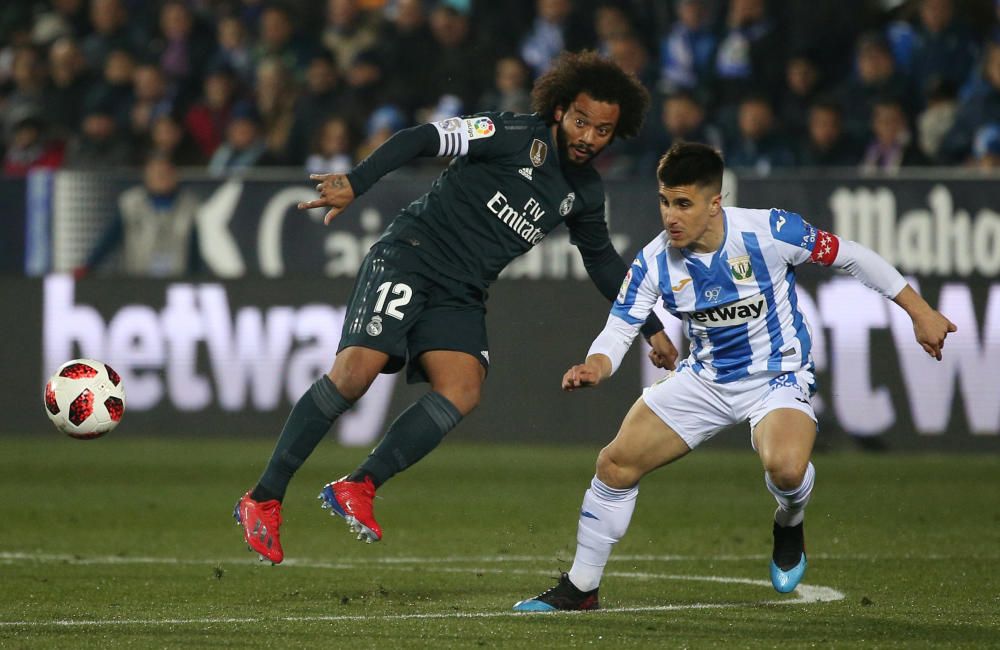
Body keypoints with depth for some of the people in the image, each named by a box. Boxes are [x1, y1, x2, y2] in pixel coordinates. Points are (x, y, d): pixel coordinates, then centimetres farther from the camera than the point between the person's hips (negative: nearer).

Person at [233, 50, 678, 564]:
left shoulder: (585, 193, 12)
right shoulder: (516, 136, -9)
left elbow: (602, 261, 28)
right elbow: (422, 139, -15)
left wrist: (652, 328, 29)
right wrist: (355, 183, -27)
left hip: (460, 295, 7)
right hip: (409, 256, -7)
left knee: (463, 392, -19)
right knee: (356, 371, -21)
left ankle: (357, 488, -16)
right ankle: (263, 499, -15)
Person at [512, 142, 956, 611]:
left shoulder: (769, 231, -23)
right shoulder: (654, 263, -13)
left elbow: (850, 256, -11)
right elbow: (619, 329, -8)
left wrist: (920, 313, -6)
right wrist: (596, 366, -33)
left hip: (777, 376, -4)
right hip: (705, 376, 4)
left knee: (785, 467, -35)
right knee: (615, 463, -4)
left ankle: (789, 526, 4)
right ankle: (580, 587, 15)